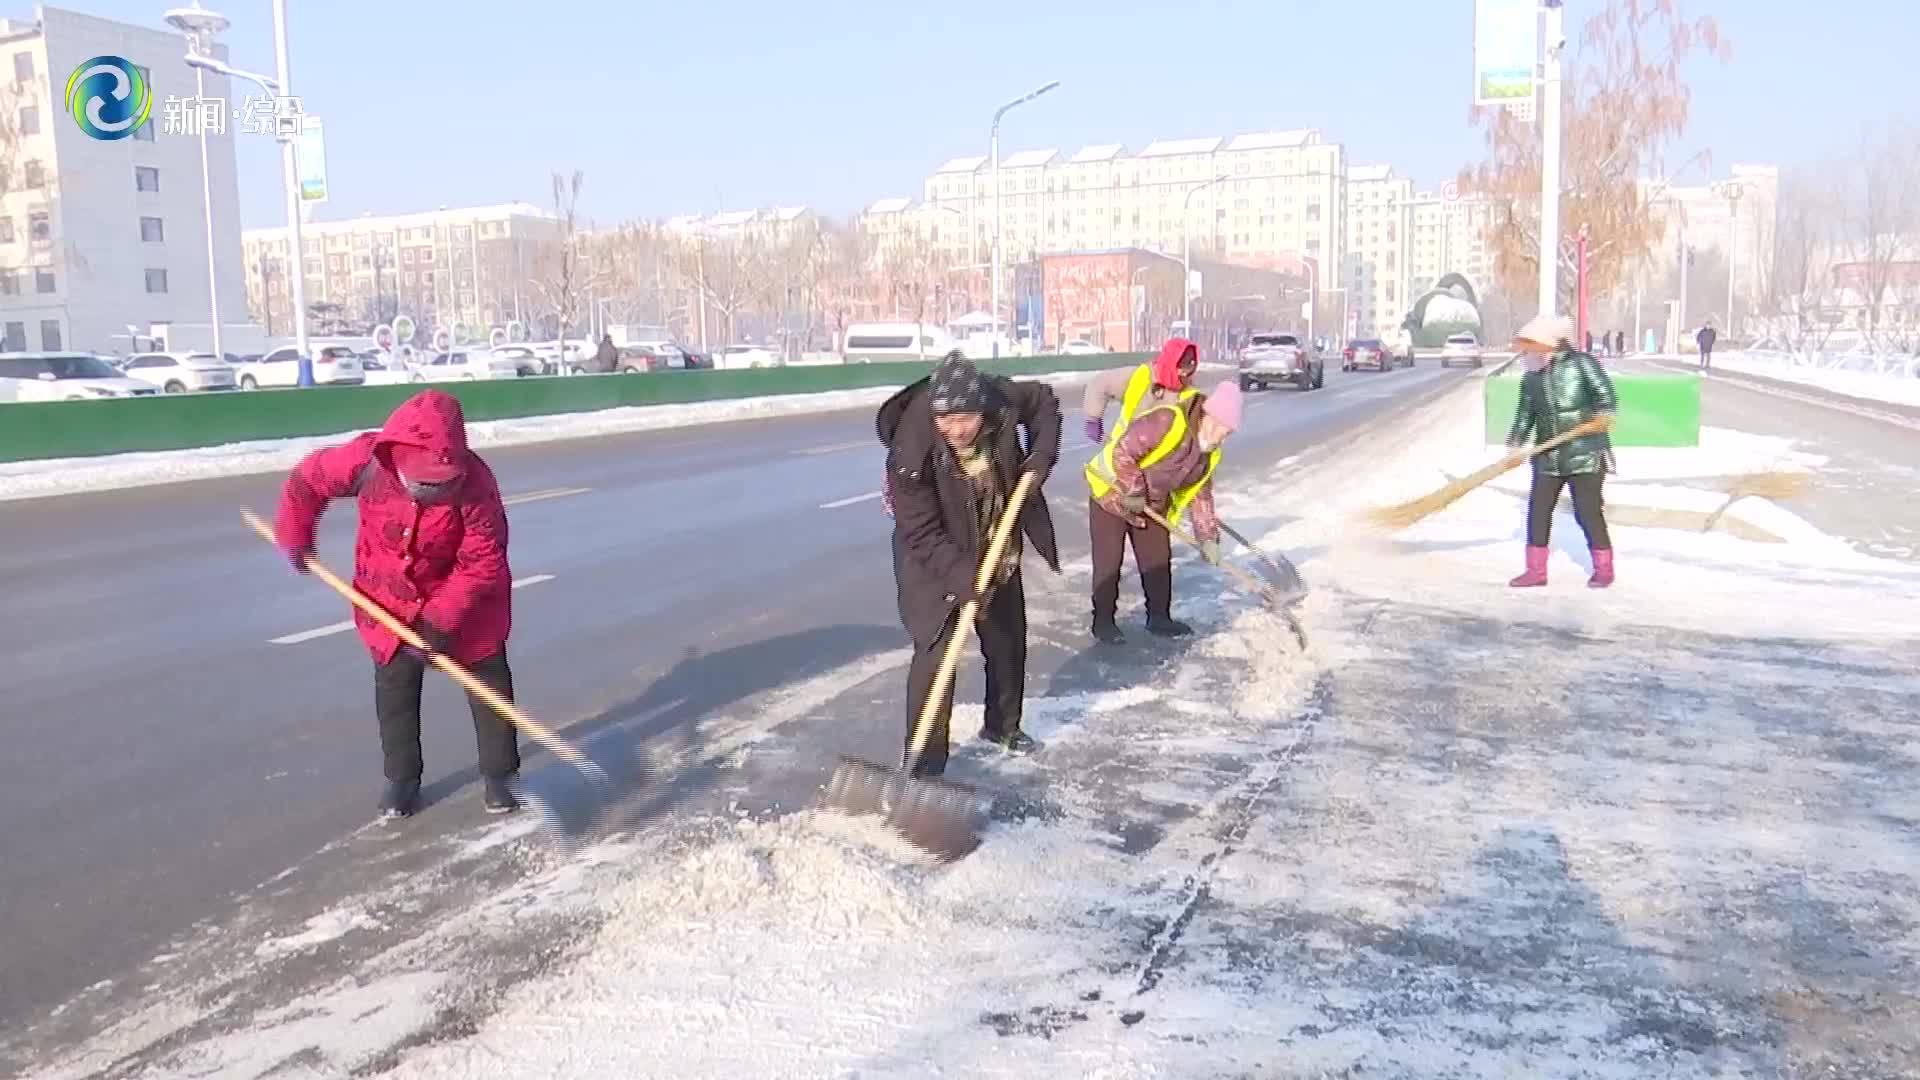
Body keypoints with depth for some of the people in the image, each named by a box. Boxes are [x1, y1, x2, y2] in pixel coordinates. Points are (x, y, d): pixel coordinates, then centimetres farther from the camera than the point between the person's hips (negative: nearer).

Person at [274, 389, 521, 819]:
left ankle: (498, 775, 18)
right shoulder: (365, 460, -27)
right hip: (389, 596, 2)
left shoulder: (474, 481, -32)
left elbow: (482, 562, -26)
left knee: (489, 682, 3)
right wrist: (294, 541, 3)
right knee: (394, 686, 9)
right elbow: (308, 480, -6)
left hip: (466, 597, -2)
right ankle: (402, 777, 25)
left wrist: (442, 618, -28)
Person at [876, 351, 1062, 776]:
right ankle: (924, 765, -4)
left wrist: (1041, 457, -11)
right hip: (934, 563, -6)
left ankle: (1002, 725, 45)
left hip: (996, 551, 6)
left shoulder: (1002, 401, -22)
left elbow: (1044, 401, 2)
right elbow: (921, 535, -28)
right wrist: (964, 579, -37)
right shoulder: (912, 450, -34)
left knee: (1008, 639, 19)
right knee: (935, 653, -15)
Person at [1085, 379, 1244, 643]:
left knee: (1158, 560, 10)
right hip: (1112, 491, -8)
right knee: (1109, 562, -2)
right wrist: (1133, 491, -25)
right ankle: (1103, 622, 10)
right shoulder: (1166, 421, -30)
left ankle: (1159, 618, 25)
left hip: (1152, 505, 8)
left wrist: (1208, 538, 0)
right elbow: (1121, 452, -33)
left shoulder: (1209, 454, -1)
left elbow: (1201, 495, 6)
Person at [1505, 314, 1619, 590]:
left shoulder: (1580, 363, -8)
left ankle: (1604, 568, 14)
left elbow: (1603, 389, -16)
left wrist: (1605, 412, -35)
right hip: (1548, 456, 6)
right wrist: (1515, 443, 0)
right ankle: (1536, 570, 14)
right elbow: (1525, 414, 12)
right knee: (1538, 510, 3)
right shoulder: (1531, 378, 8)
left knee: (1587, 510, -4)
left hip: (1585, 453, -6)